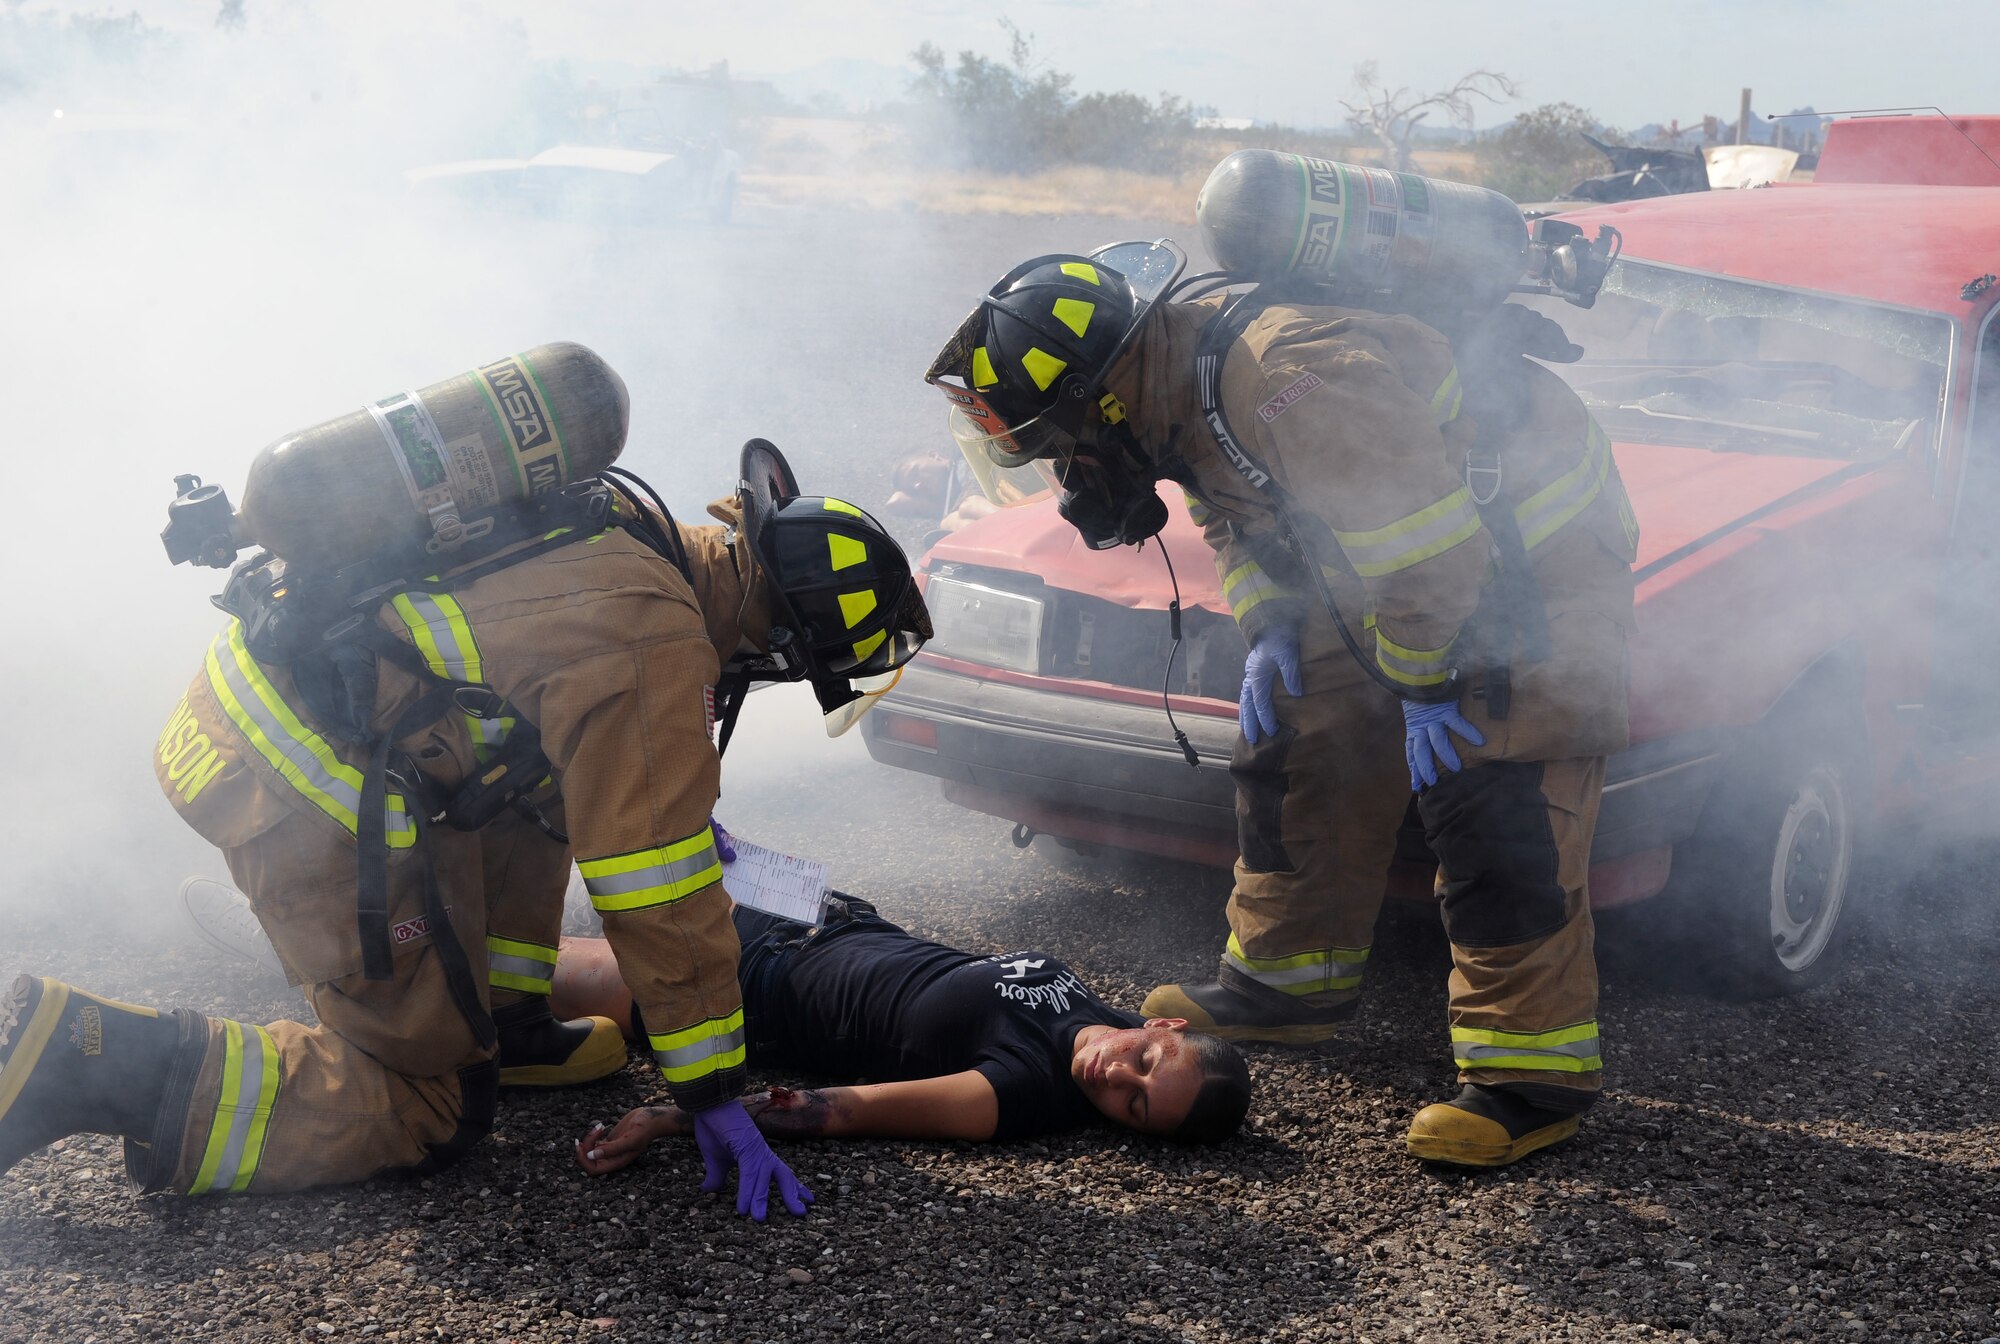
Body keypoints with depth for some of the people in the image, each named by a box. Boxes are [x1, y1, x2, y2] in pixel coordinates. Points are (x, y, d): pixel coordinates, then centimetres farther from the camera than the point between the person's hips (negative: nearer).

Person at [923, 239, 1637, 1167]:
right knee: (1301, 743, 12)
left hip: (1533, 545, -10)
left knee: (1491, 805, -15)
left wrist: (1424, 687, -19)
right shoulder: (1175, 386, -2)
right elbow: (1235, 513, 17)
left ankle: (1532, 1075, -7)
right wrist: (1268, 632, 3)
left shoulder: (1288, 380, -35)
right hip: (1397, 559, 10)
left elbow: (1428, 543, -32)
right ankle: (1290, 980, 27)